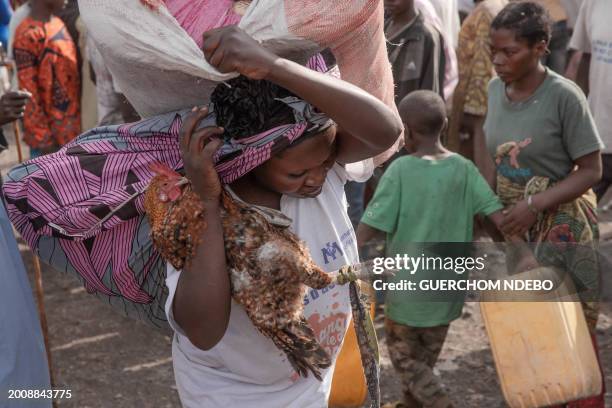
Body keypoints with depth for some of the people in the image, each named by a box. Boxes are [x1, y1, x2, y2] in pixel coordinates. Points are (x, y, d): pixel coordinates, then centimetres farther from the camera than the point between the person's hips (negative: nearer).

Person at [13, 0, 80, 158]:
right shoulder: (28, 35, -18)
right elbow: (28, 94, -17)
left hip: (71, 127, 8)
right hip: (49, 133, -8)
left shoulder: (57, 23, 8)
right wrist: (43, 138, -16)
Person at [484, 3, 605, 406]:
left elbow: (591, 170, -16)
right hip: (512, 220, 5)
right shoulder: (496, 89, -3)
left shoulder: (564, 96, -20)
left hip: (560, 222, -5)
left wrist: (534, 206, -23)